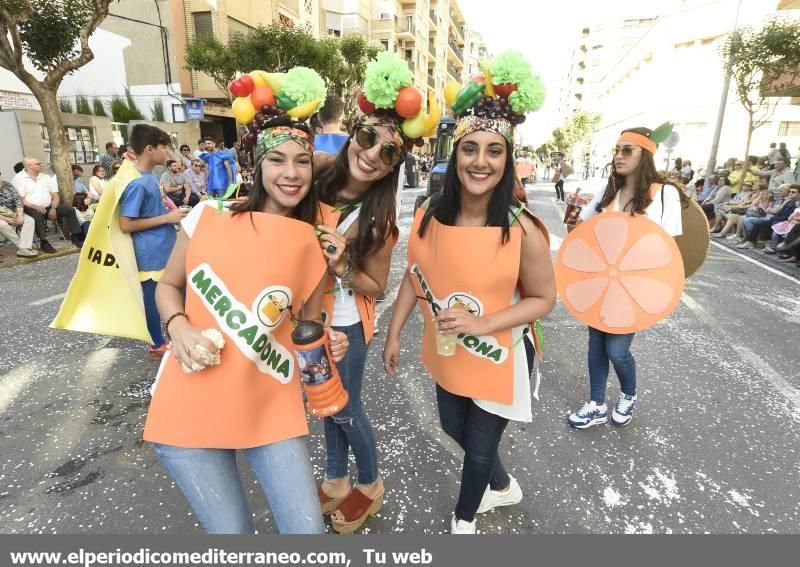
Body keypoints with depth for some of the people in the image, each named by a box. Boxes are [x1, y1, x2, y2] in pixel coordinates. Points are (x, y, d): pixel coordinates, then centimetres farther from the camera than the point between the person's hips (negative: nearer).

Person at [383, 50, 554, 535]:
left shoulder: (521, 229, -25)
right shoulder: (430, 216, -12)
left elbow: (544, 298, -15)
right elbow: (416, 276, 1)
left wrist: (483, 324, -27)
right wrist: (395, 332, 3)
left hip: (499, 358, -5)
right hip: (446, 353, 6)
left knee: (480, 447, 15)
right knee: (454, 429, 28)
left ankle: (464, 518, 51)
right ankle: (504, 487, 61)